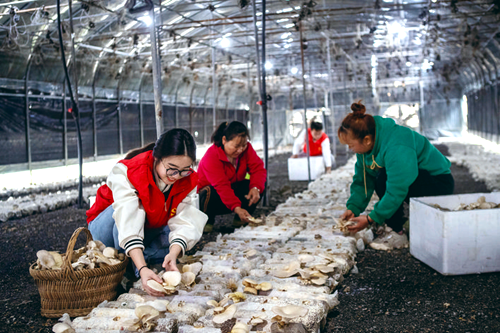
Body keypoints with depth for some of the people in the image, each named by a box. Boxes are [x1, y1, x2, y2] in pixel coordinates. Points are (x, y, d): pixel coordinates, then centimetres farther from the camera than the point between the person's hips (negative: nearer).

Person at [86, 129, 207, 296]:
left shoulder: (189, 181, -17)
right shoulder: (126, 172, -32)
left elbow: (184, 223, -29)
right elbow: (129, 224, -44)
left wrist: (173, 254, -49)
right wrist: (142, 269, -55)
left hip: (148, 232, 4)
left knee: (190, 232, -23)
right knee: (135, 207, -37)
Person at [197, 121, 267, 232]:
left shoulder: (246, 149, -8)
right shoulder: (211, 156, -27)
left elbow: (258, 168, -16)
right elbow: (222, 186, -36)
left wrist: (255, 188, -38)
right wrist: (237, 208, -47)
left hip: (234, 192, 5)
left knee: (260, 184, -20)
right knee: (210, 194, -41)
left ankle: (243, 219, -2)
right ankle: (207, 221, -9)